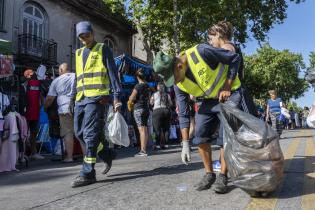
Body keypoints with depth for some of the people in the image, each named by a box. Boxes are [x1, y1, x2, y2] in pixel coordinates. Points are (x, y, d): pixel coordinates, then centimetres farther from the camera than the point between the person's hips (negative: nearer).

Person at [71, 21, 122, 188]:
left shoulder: (103, 50, 5)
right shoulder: (79, 53, 22)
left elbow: (112, 73, -1)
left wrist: (116, 96, -10)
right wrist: (76, 96, 16)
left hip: (97, 97, -7)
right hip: (80, 98, 7)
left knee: (90, 134, -11)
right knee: (80, 133, 5)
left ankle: (88, 173, -7)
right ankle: (108, 155, 22)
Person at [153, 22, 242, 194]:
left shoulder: (201, 52, -30)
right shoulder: (179, 84, -12)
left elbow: (234, 58, -18)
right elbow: (183, 114, -7)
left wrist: (226, 88, -20)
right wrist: (185, 144, -9)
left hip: (229, 94, -5)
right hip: (207, 101, 5)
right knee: (200, 135, -4)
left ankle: (223, 177, 1)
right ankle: (209, 174, 11)